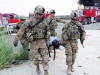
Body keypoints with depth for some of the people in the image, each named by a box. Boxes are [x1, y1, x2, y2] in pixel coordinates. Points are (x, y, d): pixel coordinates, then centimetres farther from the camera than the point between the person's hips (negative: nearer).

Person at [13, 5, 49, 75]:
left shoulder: (44, 21, 1)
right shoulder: (31, 21, -12)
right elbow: (22, 29, -11)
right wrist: (16, 39, -14)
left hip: (42, 41, 3)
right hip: (33, 41, -3)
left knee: (45, 57, -3)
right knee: (35, 57, 9)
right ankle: (37, 67, 37)